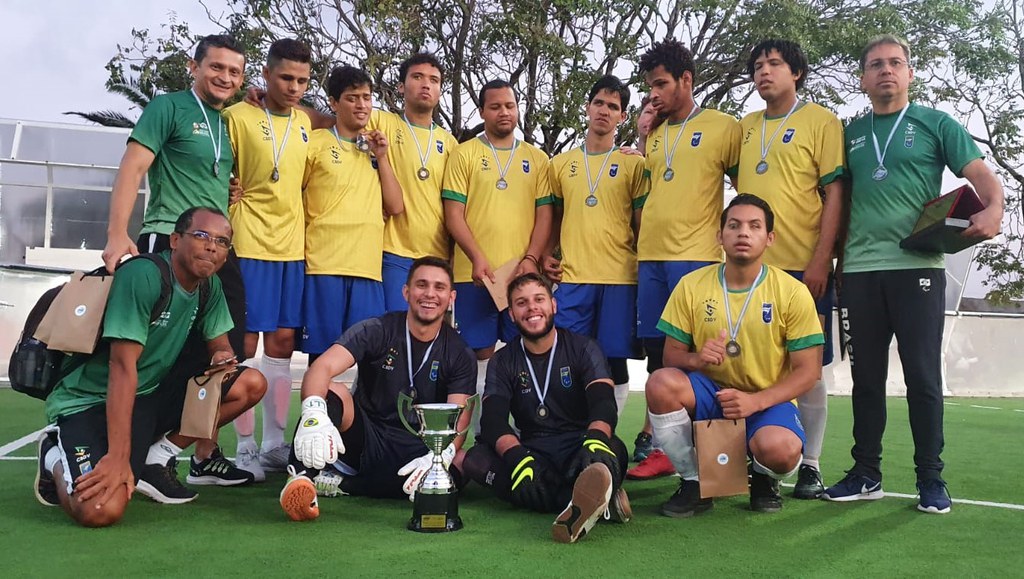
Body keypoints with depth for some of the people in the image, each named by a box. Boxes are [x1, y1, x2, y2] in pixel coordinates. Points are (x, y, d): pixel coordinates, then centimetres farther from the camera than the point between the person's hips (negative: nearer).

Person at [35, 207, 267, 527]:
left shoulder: (210, 286, 2)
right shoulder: (142, 275, -22)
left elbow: (219, 345, 13)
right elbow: (123, 365, -27)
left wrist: (222, 357, -15)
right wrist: (118, 457, -31)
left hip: (148, 396, 8)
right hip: (88, 401, -8)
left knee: (251, 384, -5)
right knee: (101, 510, -30)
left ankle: (157, 458, 2)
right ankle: (56, 458, 4)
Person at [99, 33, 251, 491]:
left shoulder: (232, 122, 19)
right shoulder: (168, 107, -1)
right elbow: (131, 169, -10)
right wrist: (118, 235, -22)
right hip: (168, 244, -7)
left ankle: (206, 454, 19)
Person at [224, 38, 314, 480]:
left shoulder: (304, 122, 12)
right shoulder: (238, 117, -4)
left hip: (292, 246, 6)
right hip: (249, 245, -5)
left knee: (282, 343, 8)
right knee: (245, 344, -2)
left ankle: (274, 443, 17)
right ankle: (245, 447, 8)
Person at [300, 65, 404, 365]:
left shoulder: (378, 148, 18)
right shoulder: (316, 143, 5)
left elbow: (395, 207, 10)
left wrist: (382, 158, 3)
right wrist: (298, 249, -4)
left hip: (369, 268, 4)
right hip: (323, 265, -3)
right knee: (321, 353, -2)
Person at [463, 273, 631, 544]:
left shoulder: (583, 348, 3)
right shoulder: (502, 362, 7)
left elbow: (604, 402, -14)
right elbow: (493, 420, -8)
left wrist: (594, 441, -39)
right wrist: (519, 458, -32)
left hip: (579, 447, -1)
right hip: (532, 452, 2)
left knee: (614, 450, -33)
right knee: (475, 459, -29)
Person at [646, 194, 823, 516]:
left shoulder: (792, 293, -6)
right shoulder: (691, 286, -2)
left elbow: (807, 371, -6)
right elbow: (671, 356, 2)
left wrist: (755, 401, -22)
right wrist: (695, 359, -23)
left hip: (768, 401, -2)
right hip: (709, 393, 2)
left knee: (779, 449, -35)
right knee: (661, 383, -29)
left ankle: (764, 478, 7)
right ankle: (693, 481, -6)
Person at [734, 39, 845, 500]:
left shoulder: (821, 121, 1)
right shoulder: (745, 127, 15)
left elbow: (834, 193, -5)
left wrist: (821, 259, -14)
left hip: (802, 266, -4)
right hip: (749, 266, 5)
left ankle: (810, 465, 13)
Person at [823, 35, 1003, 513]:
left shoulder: (936, 124, 6)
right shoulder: (851, 133, 15)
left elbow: (982, 177, 0)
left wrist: (993, 209, -21)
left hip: (917, 264, -3)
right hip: (859, 270, 3)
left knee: (923, 375, -1)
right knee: (866, 375, 7)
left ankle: (931, 479, 10)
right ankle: (866, 474, 16)